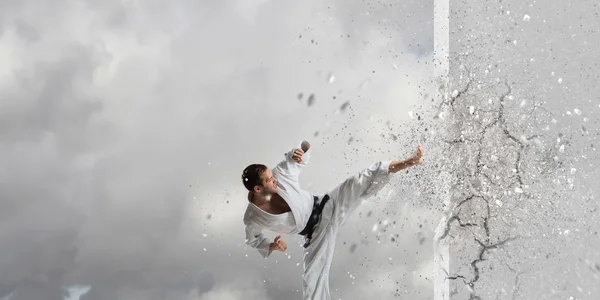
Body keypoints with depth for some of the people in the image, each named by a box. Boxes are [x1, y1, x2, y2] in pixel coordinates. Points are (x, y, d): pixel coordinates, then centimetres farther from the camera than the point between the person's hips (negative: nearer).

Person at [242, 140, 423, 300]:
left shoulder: (281, 174, -18)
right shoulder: (253, 219, -18)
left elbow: (303, 148, -1)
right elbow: (253, 240, 5)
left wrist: (299, 151, -26)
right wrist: (271, 247, -14)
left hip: (326, 208, 0)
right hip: (316, 232, 0)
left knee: (362, 182, -20)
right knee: (314, 276, -2)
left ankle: (409, 162, -23)